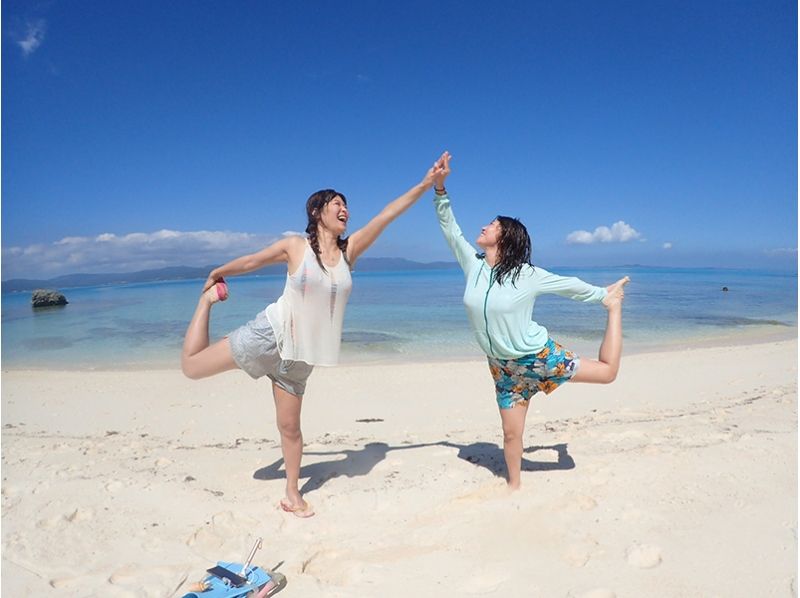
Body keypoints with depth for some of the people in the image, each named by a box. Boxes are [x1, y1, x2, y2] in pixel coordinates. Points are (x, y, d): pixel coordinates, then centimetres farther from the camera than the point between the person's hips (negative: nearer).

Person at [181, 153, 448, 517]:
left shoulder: (349, 250, -1)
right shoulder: (295, 246, -7)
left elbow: (388, 213, -7)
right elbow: (251, 261, 8)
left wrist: (426, 183, -8)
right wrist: (218, 273, 23)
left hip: (300, 354, 2)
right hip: (269, 335, -2)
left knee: (289, 427, 11)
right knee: (191, 365, 3)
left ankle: (292, 494, 32)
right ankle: (210, 298, 26)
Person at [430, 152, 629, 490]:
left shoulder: (527, 274, -15)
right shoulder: (473, 265, -5)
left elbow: (569, 286, -1)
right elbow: (449, 228, -3)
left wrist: (605, 298, 10)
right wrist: (440, 187, -11)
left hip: (539, 356, -3)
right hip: (504, 367, 3)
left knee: (607, 372, 8)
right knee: (511, 432, 11)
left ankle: (615, 305, 32)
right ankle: (514, 486, 36)